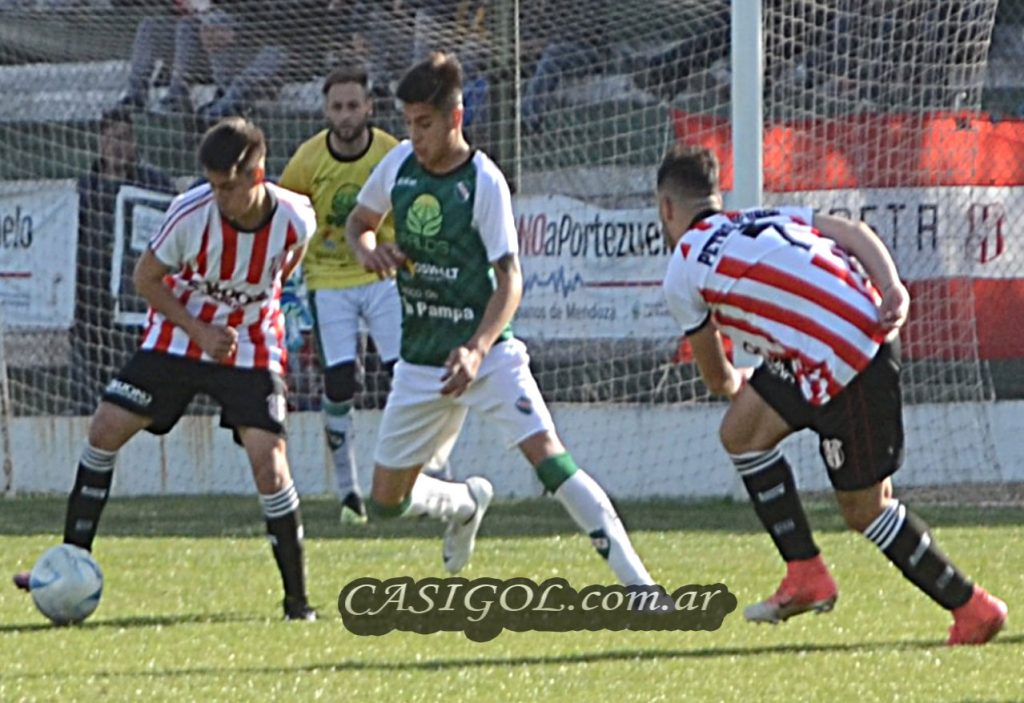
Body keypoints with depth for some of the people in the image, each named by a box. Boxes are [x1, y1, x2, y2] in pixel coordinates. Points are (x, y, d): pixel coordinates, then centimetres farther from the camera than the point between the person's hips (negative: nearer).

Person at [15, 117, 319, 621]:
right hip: (177, 338, 1)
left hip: (249, 349, -1)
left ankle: (297, 600, -4)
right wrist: (200, 330, -17)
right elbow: (146, 278, -9)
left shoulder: (296, 218, -19)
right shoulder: (191, 213, -23)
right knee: (105, 430, -5)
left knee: (268, 462, -15)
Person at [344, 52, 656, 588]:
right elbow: (358, 222, 18)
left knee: (547, 456, -25)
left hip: (488, 352, -5)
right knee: (386, 503, 9)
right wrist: (368, 251, -7)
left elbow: (509, 279, -15)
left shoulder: (483, 182, -14)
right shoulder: (399, 164, 1)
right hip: (421, 360, 6)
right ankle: (466, 504, 44)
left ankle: (638, 585, -26)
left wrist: (477, 349, -30)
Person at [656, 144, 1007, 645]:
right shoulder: (766, 218, 23)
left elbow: (715, 377, 17)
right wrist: (892, 290, -5)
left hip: (847, 364, -8)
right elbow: (854, 232, 7)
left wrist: (735, 387, 41)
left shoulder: (683, 273, 5)